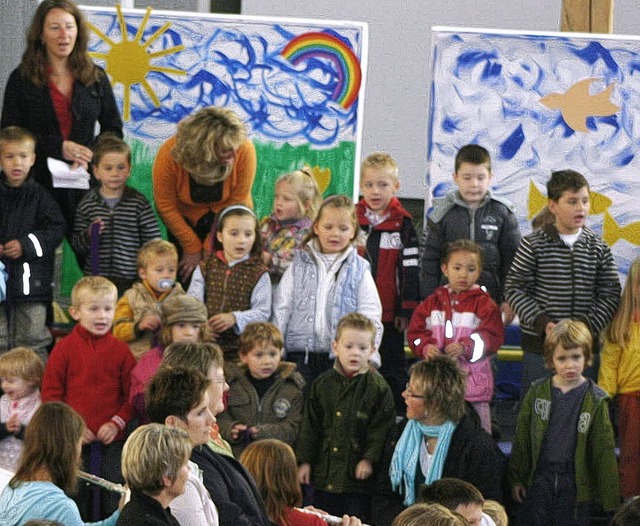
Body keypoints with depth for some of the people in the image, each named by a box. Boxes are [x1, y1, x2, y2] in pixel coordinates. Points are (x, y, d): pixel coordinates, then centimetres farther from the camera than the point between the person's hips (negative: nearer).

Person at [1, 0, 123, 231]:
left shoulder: (96, 77, 11)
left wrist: (90, 156, -7)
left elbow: (114, 130, 14)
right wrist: (59, 147, -13)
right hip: (38, 184, -2)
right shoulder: (22, 79, 4)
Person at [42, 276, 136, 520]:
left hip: (112, 440, 1)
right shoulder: (65, 348, -1)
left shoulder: (120, 350, 3)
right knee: (76, 498, 4)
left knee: (114, 500, 2)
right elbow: (50, 393, 0)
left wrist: (118, 423, -8)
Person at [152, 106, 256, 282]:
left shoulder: (244, 150, -32)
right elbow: (166, 206, -16)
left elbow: (237, 203, -20)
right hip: (185, 219, 0)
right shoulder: (169, 155, -32)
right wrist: (192, 248, -9)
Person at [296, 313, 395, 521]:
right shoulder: (322, 384, 5)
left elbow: (382, 429, -5)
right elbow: (310, 426, 8)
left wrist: (370, 459, -14)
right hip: (324, 472, 3)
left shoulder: (378, 388, -4)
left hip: (358, 474, -3)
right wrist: (305, 461, 3)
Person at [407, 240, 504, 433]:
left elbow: (492, 336, -11)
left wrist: (465, 348, -25)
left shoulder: (483, 303, -1)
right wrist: (426, 347, -14)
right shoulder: (433, 302, 10)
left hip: (472, 379, -3)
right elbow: (416, 331, 7)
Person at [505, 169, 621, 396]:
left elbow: (610, 295, 4)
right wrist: (542, 322, -16)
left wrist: (588, 325, -12)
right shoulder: (533, 245, -2)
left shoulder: (598, 248, 5)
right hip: (539, 345, -2)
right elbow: (514, 289, -4)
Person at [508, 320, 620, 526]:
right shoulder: (538, 391, 0)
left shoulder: (595, 399, -4)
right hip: (539, 477, 1)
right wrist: (516, 478, 7)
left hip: (575, 482, -1)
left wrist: (610, 497, -3)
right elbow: (522, 438, 7)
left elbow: (604, 449, -2)